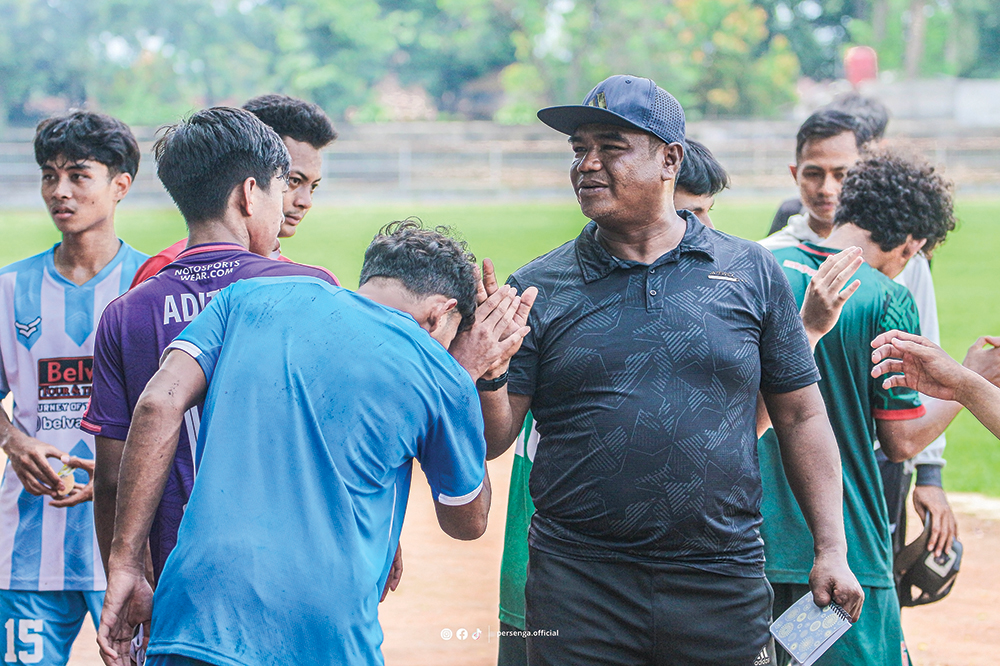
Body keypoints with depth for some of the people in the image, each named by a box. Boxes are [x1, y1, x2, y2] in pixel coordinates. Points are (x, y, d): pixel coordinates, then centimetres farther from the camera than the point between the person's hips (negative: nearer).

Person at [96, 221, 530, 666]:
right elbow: (468, 522, 20)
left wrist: (124, 565, 1)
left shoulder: (251, 296, 11)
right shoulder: (440, 378, 5)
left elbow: (160, 403, -1)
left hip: (195, 615, 2)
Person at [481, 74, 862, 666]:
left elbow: (800, 416, 9)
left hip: (723, 585, 1)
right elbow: (495, 439, -1)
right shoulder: (538, 289, 3)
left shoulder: (752, 273, 6)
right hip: (579, 585, 0)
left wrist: (831, 549, 4)